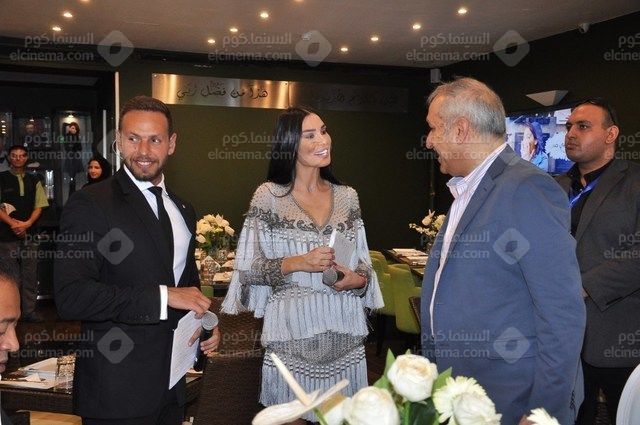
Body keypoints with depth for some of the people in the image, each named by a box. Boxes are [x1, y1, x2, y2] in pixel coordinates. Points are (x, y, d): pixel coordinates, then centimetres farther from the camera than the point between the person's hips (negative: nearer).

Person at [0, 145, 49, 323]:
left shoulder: (34, 181, 12)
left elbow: (39, 206, 7)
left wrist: (26, 224, -8)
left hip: (29, 233, 3)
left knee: (30, 274, 4)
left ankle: (29, 311, 11)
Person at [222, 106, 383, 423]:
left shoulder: (347, 196, 6)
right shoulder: (269, 195, -4)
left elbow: (362, 261, 12)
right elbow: (248, 269, -5)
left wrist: (359, 279, -9)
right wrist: (297, 263, -19)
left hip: (343, 330, 3)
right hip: (292, 329, -3)